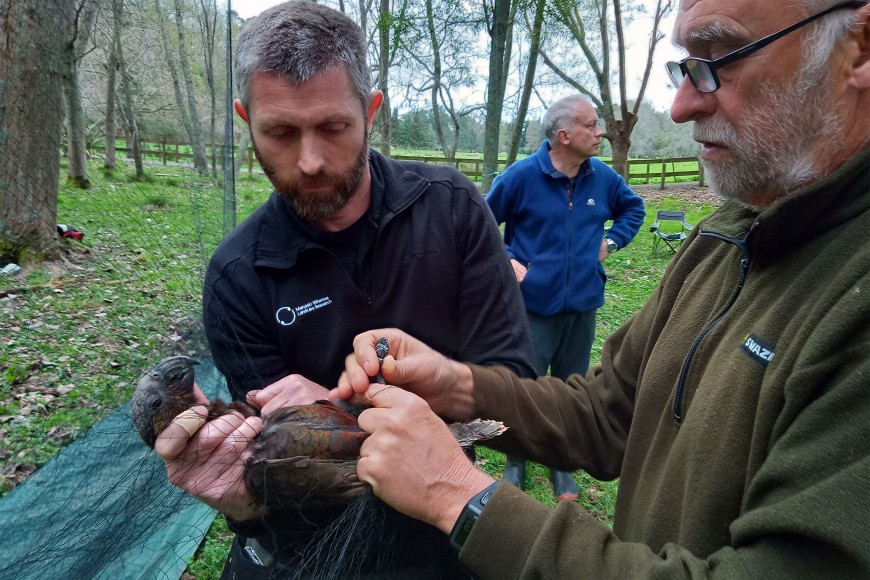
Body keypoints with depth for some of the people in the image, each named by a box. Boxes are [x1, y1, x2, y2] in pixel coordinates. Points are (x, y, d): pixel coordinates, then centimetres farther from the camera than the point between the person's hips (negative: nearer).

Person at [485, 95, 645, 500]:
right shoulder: (522, 175, -11)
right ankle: (516, 462, 30)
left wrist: (611, 241, 7)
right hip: (534, 305, -3)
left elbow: (633, 208, 21)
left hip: (583, 305, 4)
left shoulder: (603, 177, 1)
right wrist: (507, 260, -9)